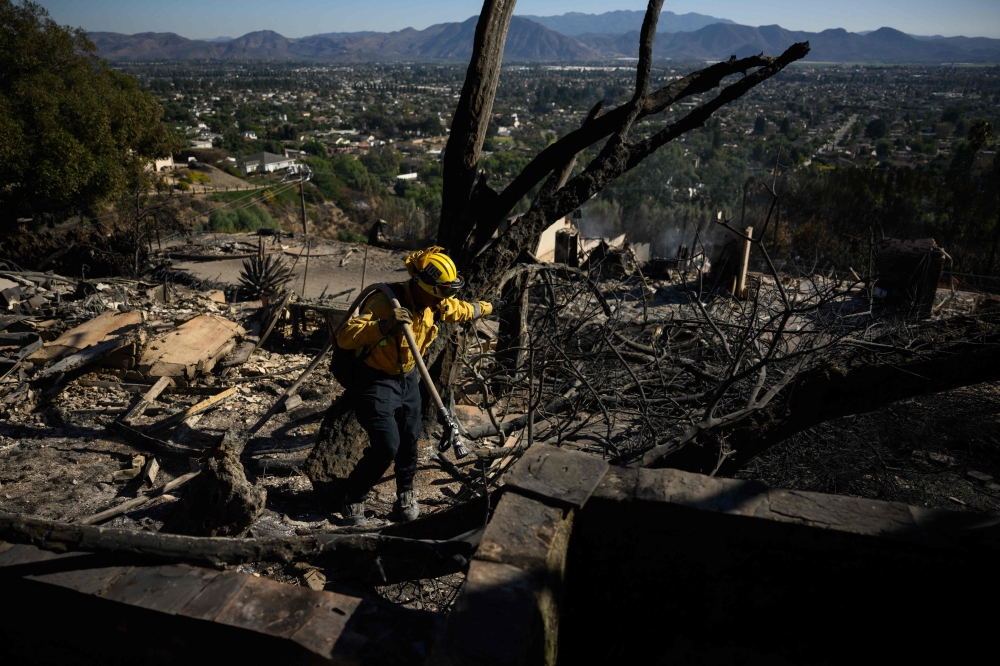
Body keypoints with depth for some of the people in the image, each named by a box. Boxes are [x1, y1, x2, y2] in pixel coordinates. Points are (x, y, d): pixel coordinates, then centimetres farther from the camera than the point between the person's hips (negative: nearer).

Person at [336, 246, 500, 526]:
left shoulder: (436, 304, -4)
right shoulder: (386, 302, -28)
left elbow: (461, 310, 21)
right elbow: (345, 336, -37)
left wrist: (484, 308, 39)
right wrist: (385, 325, -51)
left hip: (407, 378, 7)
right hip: (375, 382, -7)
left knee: (409, 440, 7)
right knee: (386, 446, -15)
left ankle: (405, 496, 30)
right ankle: (353, 500, 9)